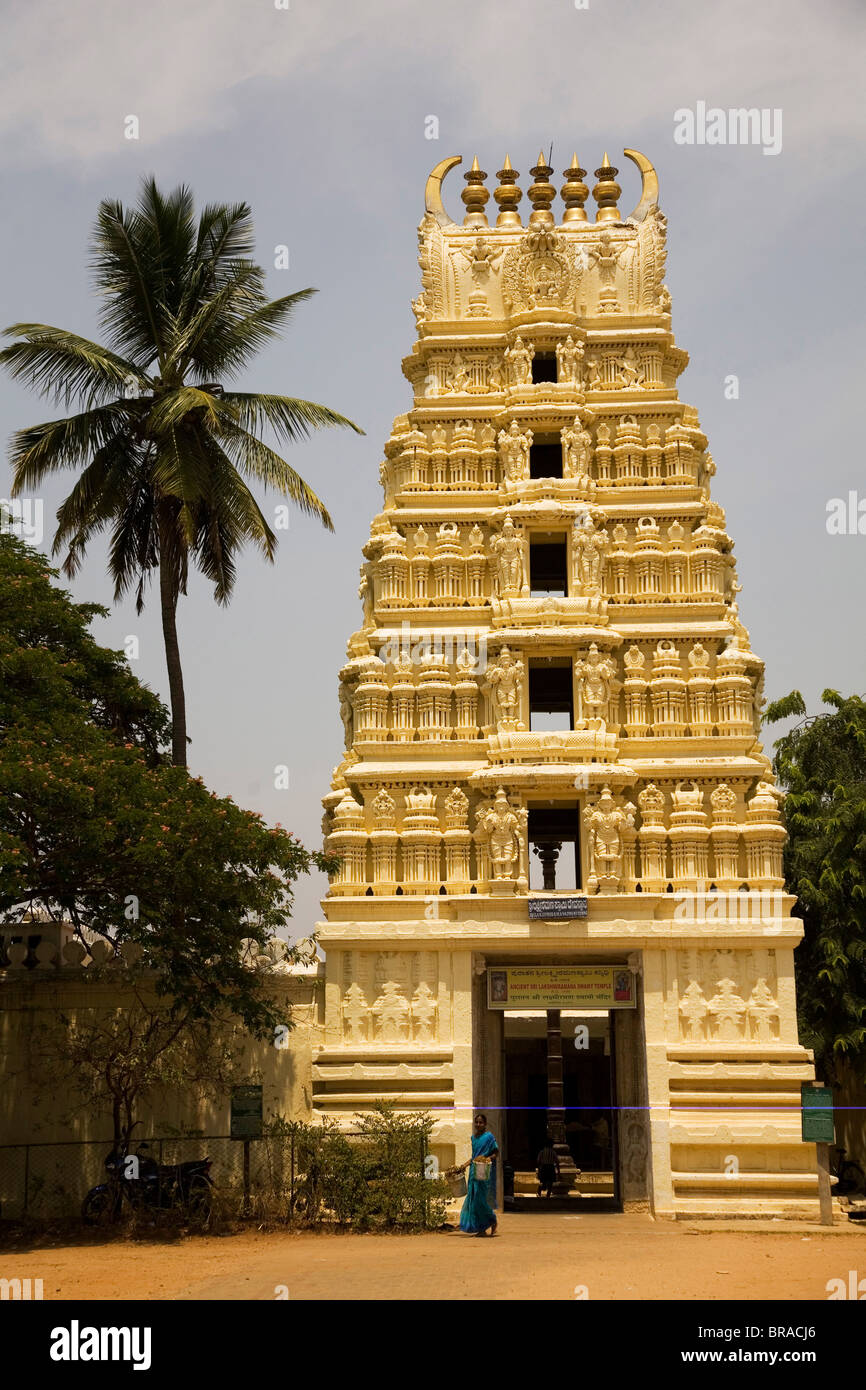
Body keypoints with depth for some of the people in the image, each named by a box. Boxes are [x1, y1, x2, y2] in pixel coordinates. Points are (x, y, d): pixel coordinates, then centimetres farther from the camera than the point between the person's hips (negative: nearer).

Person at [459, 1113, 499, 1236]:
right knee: (473, 1199, 3)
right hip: (474, 1171, 7)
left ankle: (492, 1221, 12)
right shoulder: (474, 1137, 15)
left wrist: (490, 1158, -23)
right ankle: (481, 1229, 9)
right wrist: (465, 1164, 18)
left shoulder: (489, 1136, -6)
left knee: (481, 1199, -10)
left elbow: (496, 1153, -4)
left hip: (484, 1172, -7)